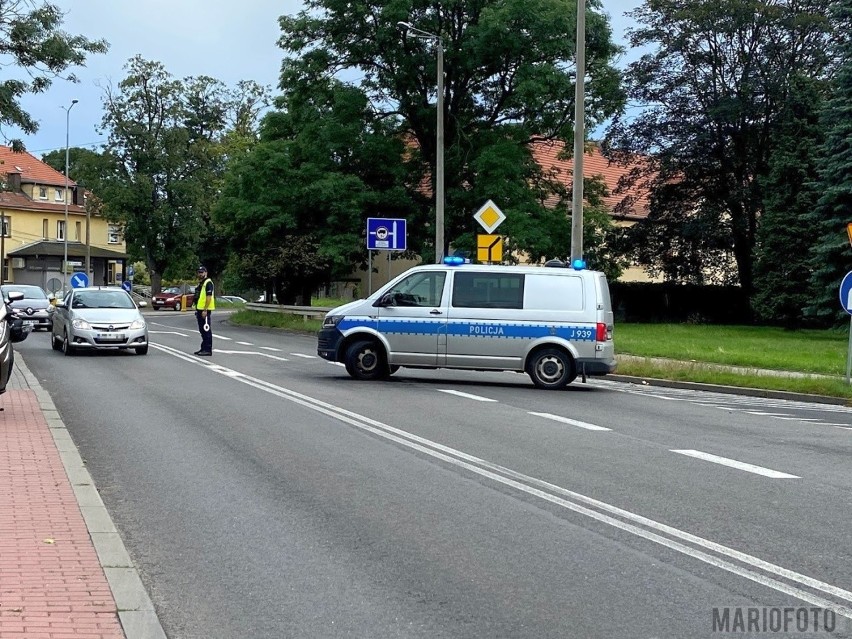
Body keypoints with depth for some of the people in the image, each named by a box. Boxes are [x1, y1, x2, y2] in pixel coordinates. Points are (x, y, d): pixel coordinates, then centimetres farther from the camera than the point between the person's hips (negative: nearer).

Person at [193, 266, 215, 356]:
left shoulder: (208, 283, -11)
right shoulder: (200, 283, 20)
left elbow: (209, 297, -18)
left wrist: (205, 310, -23)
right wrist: (197, 310, 20)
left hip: (205, 310, -10)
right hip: (199, 309, 10)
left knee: (206, 330, -8)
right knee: (202, 330, 14)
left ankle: (208, 350, -7)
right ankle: (203, 348, 21)